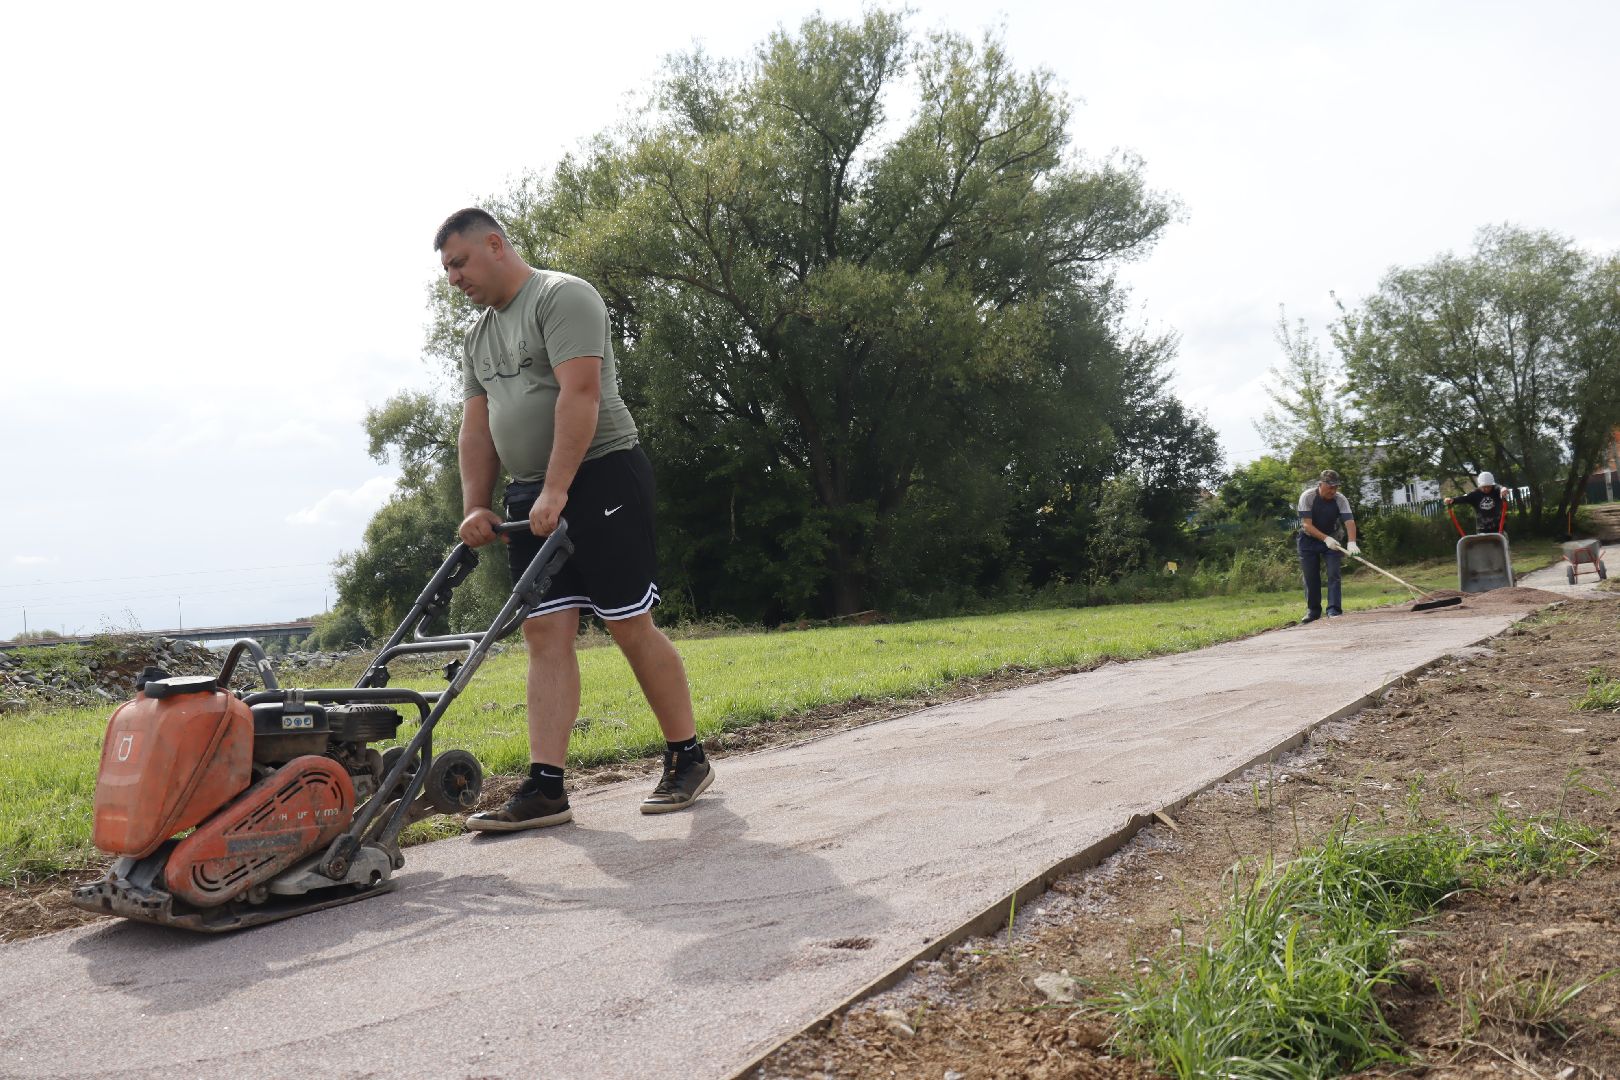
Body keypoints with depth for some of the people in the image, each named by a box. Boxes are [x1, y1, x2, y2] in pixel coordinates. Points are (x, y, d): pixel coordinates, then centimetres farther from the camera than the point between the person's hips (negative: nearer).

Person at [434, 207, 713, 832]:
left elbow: (579, 393, -20)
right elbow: (477, 427, 16)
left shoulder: (562, 296, -8)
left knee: (631, 627, -4)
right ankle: (545, 789, -2)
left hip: (601, 477, -8)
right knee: (545, 634, -1)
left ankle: (688, 760, 11)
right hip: (529, 498, 8)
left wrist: (556, 492, -25)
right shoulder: (479, 336, 19)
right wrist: (475, 508, 4)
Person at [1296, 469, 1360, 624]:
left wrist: (1352, 542, -44)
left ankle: (1334, 609, -10)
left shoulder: (1341, 500, -16)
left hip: (1331, 539, 1)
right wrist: (1325, 538, -37)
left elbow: (1349, 521, -27)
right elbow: (1307, 524, -25)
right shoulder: (1307, 497, -22)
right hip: (1308, 540, -1)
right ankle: (1313, 610, 14)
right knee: (1310, 577, 2)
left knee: (1333, 574, -11)